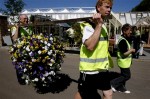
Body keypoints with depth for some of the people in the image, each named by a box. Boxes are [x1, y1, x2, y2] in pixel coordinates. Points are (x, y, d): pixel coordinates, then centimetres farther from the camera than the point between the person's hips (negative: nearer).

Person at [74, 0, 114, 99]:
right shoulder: (90, 26, -16)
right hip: (90, 70, -7)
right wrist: (99, 25, -29)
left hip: (103, 69, 8)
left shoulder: (104, 26, 11)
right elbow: (90, 46, -33)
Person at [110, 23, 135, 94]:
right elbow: (124, 53, -26)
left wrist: (130, 49, 9)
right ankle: (113, 83, 6)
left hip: (124, 61, 10)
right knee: (127, 76, 0)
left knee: (123, 75, 17)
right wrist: (131, 50, -12)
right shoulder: (123, 41, -24)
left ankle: (121, 88, 29)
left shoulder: (124, 39, 10)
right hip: (124, 62, -10)